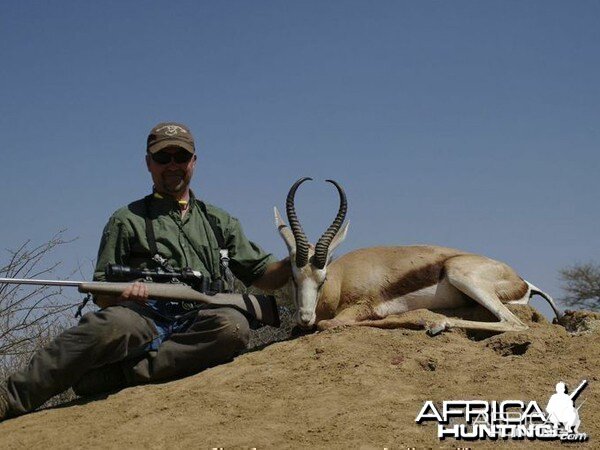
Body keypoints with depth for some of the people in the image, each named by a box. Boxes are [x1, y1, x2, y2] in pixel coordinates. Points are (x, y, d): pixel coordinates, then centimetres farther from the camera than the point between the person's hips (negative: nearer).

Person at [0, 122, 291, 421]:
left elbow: (262, 274, 26)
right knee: (115, 323, -38)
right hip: (145, 318, -2)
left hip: (197, 328, 2)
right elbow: (102, 296, 12)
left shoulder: (219, 221, 28)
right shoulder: (127, 221, 19)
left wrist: (293, 265, 5)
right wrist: (124, 293, -11)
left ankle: (120, 374, -32)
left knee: (234, 325, -34)